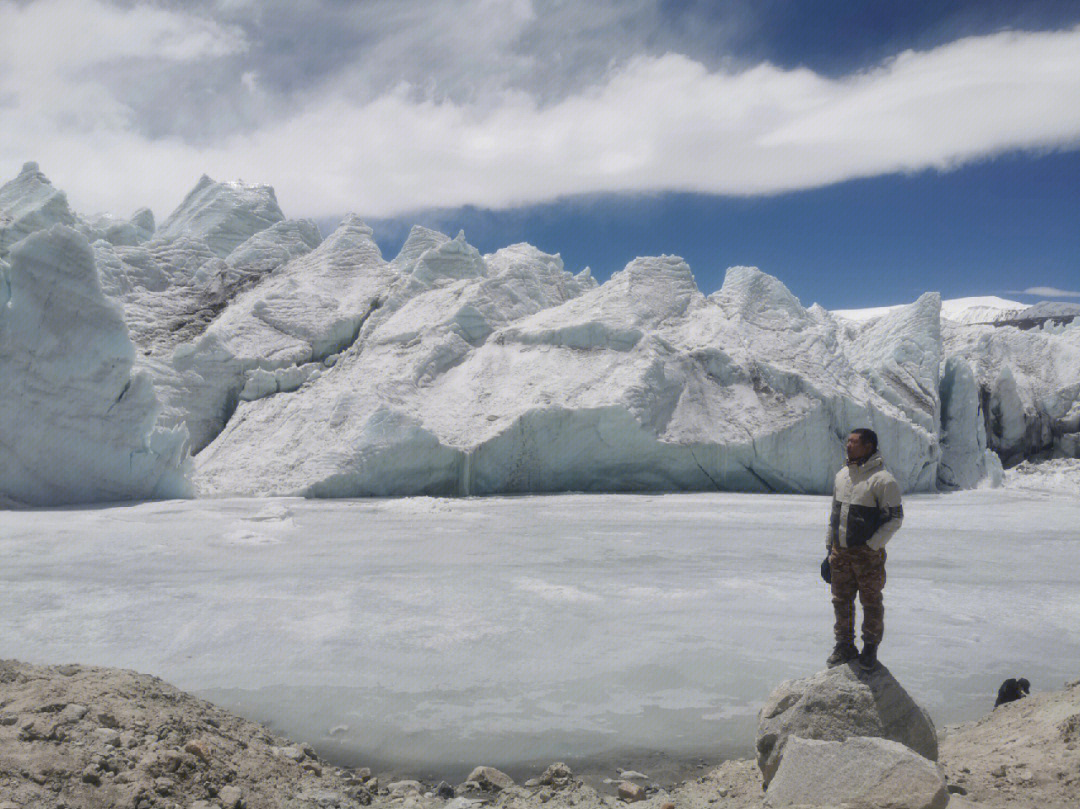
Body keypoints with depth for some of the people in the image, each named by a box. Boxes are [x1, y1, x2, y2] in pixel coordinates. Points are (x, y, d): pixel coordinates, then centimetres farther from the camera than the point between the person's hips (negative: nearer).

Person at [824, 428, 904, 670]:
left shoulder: (883, 479, -12)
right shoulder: (842, 475, 10)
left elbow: (895, 518, -10)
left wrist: (871, 545, -14)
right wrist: (829, 546, 14)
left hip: (868, 553, -6)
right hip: (840, 552, 6)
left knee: (871, 602, 7)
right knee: (841, 601, 12)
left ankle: (870, 649, 22)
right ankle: (844, 646, 26)